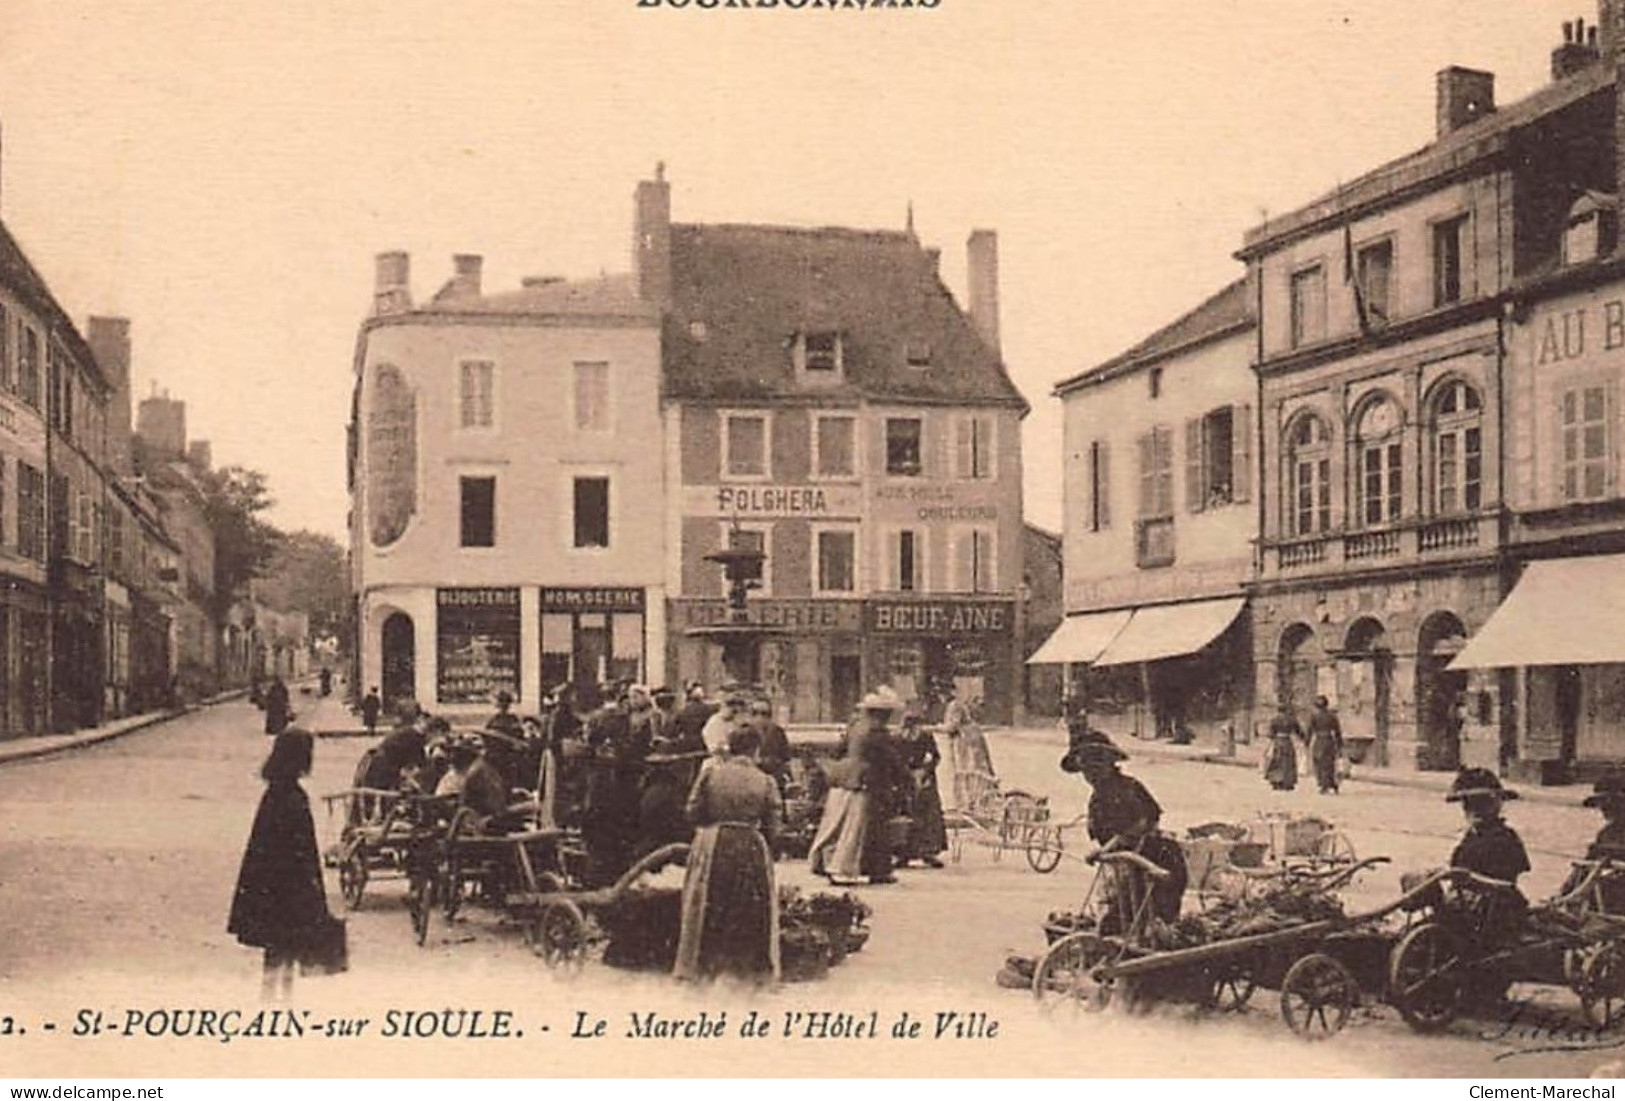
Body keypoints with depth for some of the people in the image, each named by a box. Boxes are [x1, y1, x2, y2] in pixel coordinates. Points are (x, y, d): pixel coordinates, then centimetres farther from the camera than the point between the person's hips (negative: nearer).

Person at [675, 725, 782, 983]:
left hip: (711, 845, 0)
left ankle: (702, 964, 18)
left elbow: (693, 811, 1)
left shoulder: (710, 771, -4)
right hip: (751, 848, 0)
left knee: (706, 906, 12)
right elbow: (772, 827, 0)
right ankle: (754, 967, 16)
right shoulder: (765, 782, -3)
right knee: (751, 910, 12)